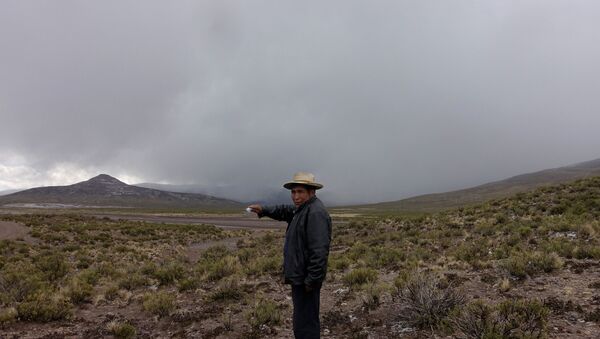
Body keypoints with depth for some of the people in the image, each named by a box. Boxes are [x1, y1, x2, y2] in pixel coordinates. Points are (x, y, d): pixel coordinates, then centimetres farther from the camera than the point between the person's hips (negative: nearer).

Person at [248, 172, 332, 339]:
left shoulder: (316, 212, -21)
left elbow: (319, 250, -26)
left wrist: (311, 280, -24)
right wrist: (264, 210, 10)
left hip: (306, 279, -11)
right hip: (300, 277, 11)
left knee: (304, 325, -4)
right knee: (308, 320, 22)